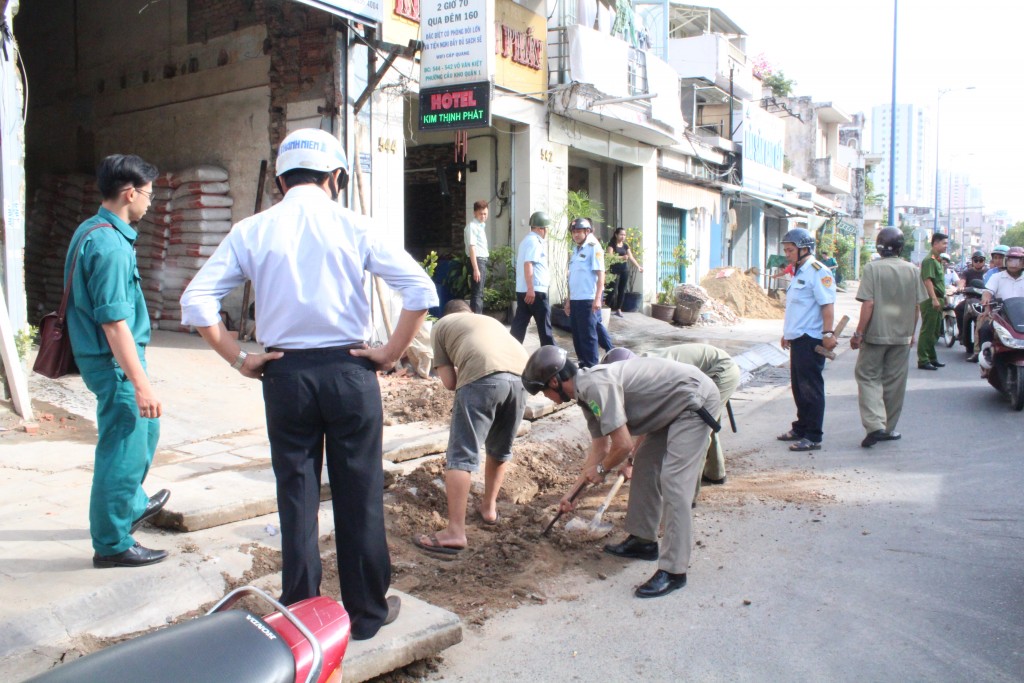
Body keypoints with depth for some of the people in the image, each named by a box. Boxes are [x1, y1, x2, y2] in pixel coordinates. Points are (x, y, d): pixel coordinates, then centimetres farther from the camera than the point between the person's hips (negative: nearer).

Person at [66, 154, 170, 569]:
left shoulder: (90, 231, 9)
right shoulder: (110, 245, -22)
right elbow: (113, 322, -26)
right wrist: (141, 383, -26)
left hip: (106, 359, 10)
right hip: (115, 363, -10)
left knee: (145, 429, 26)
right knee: (123, 451, 0)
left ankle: (132, 504, 44)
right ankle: (112, 545, 14)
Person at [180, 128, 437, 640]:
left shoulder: (252, 231, 2)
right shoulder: (353, 227, -3)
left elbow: (195, 301, -2)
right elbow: (421, 291, -11)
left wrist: (239, 359, 3)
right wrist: (390, 354, -3)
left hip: (284, 374, 2)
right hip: (348, 371, -1)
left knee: (296, 496, 12)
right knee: (359, 496, 9)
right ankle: (367, 611, 23)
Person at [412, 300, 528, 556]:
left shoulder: (441, 325, 27)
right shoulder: (491, 320, 41)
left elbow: (450, 382, 16)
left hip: (482, 377, -5)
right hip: (521, 375, 5)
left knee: (462, 454, -2)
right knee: (501, 449, 25)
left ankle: (455, 532, -7)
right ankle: (489, 507, 36)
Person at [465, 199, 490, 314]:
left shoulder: (481, 225, 17)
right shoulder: (472, 226, -11)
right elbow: (472, 247, -19)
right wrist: (475, 269, -25)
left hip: (483, 260, 9)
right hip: (477, 260, -9)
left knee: (479, 293, 12)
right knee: (477, 294, -11)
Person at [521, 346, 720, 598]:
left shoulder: (596, 386, -25)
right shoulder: (587, 393, 7)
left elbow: (622, 445, -25)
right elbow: (600, 446, 16)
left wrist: (601, 469, -4)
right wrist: (574, 491, 19)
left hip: (696, 400, -10)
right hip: (676, 405, 10)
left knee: (673, 481, -14)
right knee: (644, 465, 16)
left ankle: (673, 571, -10)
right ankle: (643, 540, 26)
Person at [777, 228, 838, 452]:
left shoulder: (818, 272, -13)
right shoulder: (798, 272, 18)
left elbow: (827, 304, -19)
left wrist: (828, 333, -25)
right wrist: (787, 332, 25)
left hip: (810, 339, -9)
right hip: (797, 339, 10)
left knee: (811, 389, -4)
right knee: (798, 387, 15)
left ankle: (813, 436, 1)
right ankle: (801, 429, 26)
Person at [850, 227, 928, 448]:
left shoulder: (872, 268, -10)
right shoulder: (912, 270, 4)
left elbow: (868, 304, -15)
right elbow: (916, 306, 8)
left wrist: (858, 333, -10)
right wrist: (912, 333, 19)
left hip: (876, 333, -4)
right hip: (902, 335, 4)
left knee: (868, 377, 3)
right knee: (895, 381, 11)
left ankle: (875, 425, -12)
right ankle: (889, 428, 21)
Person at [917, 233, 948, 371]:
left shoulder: (937, 260, 19)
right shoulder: (929, 260, -13)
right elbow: (928, 280, -21)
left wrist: (942, 297, 23)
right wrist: (934, 299, -26)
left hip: (937, 300, 10)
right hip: (930, 300, -10)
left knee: (935, 331, 15)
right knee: (927, 331, -7)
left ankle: (932, 358, 23)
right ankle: (923, 361, -5)